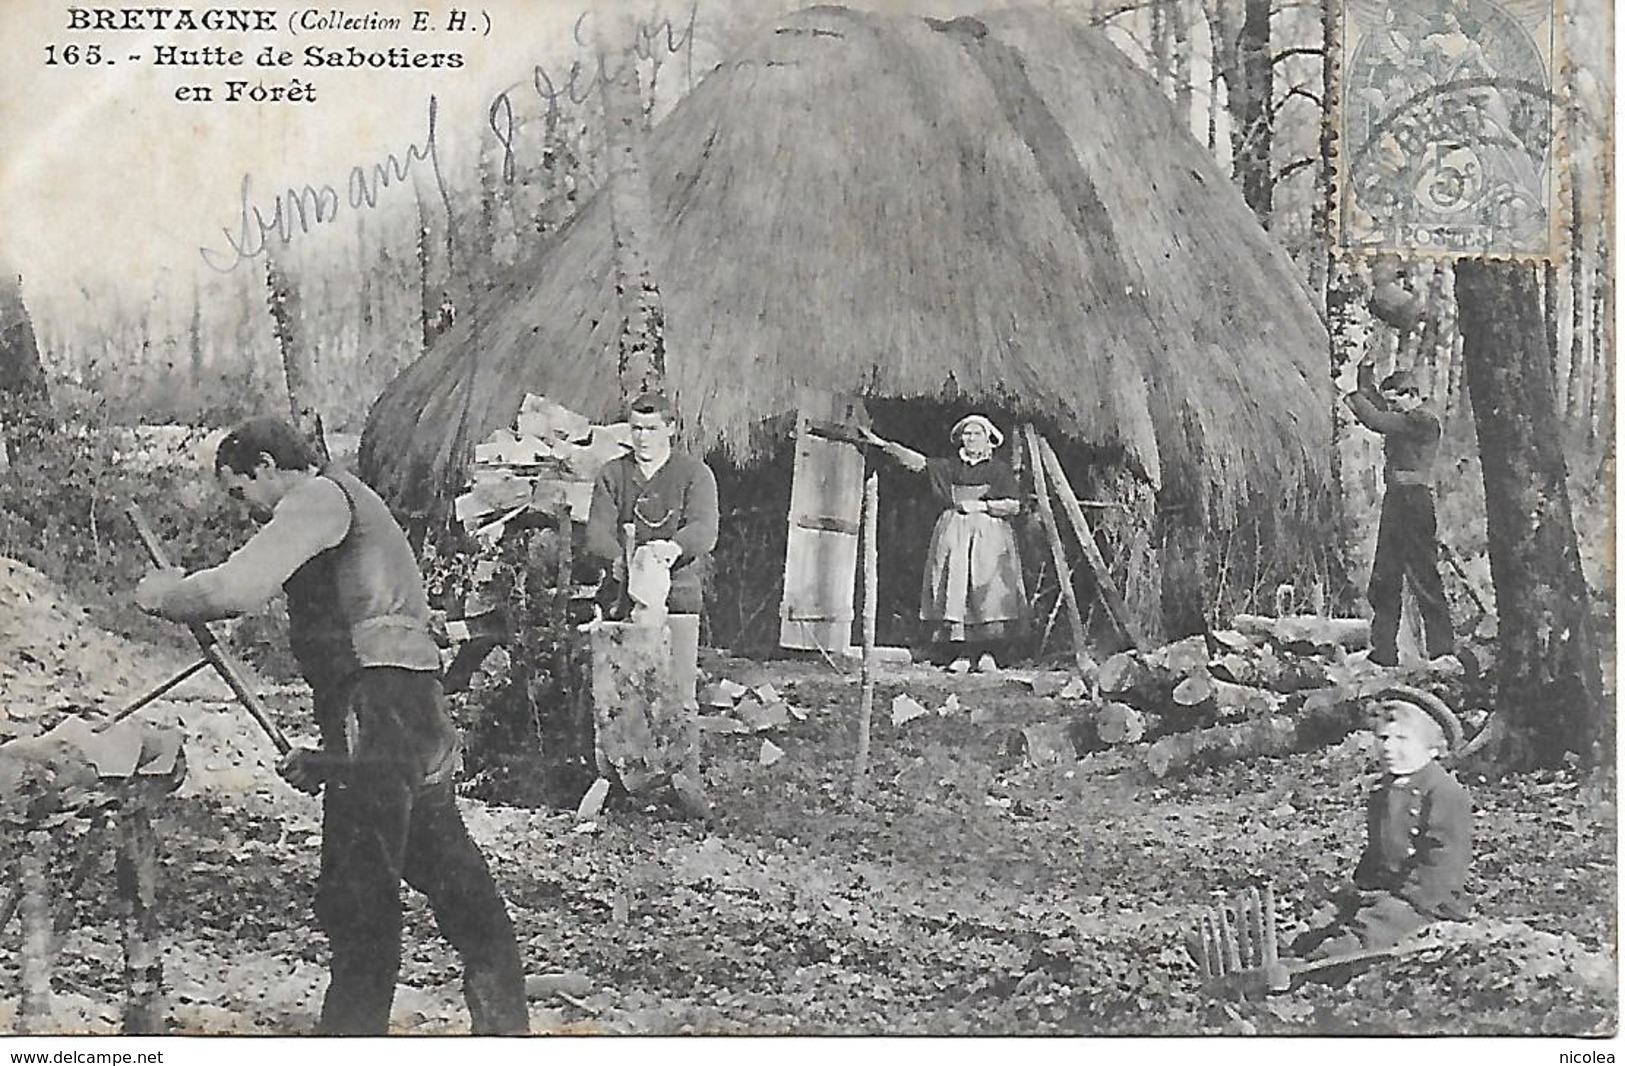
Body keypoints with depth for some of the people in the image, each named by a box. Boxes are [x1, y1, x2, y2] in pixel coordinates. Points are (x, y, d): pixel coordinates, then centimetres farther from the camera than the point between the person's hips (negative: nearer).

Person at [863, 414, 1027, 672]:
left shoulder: (1000, 469, 7)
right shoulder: (951, 467, 15)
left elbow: (1014, 506, 2)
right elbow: (917, 461, 7)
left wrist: (983, 505, -8)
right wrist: (883, 445, -2)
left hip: (989, 535, -3)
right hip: (953, 533, 3)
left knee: (987, 590, -13)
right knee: (954, 589, -8)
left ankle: (987, 653, -9)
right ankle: (961, 654, -8)